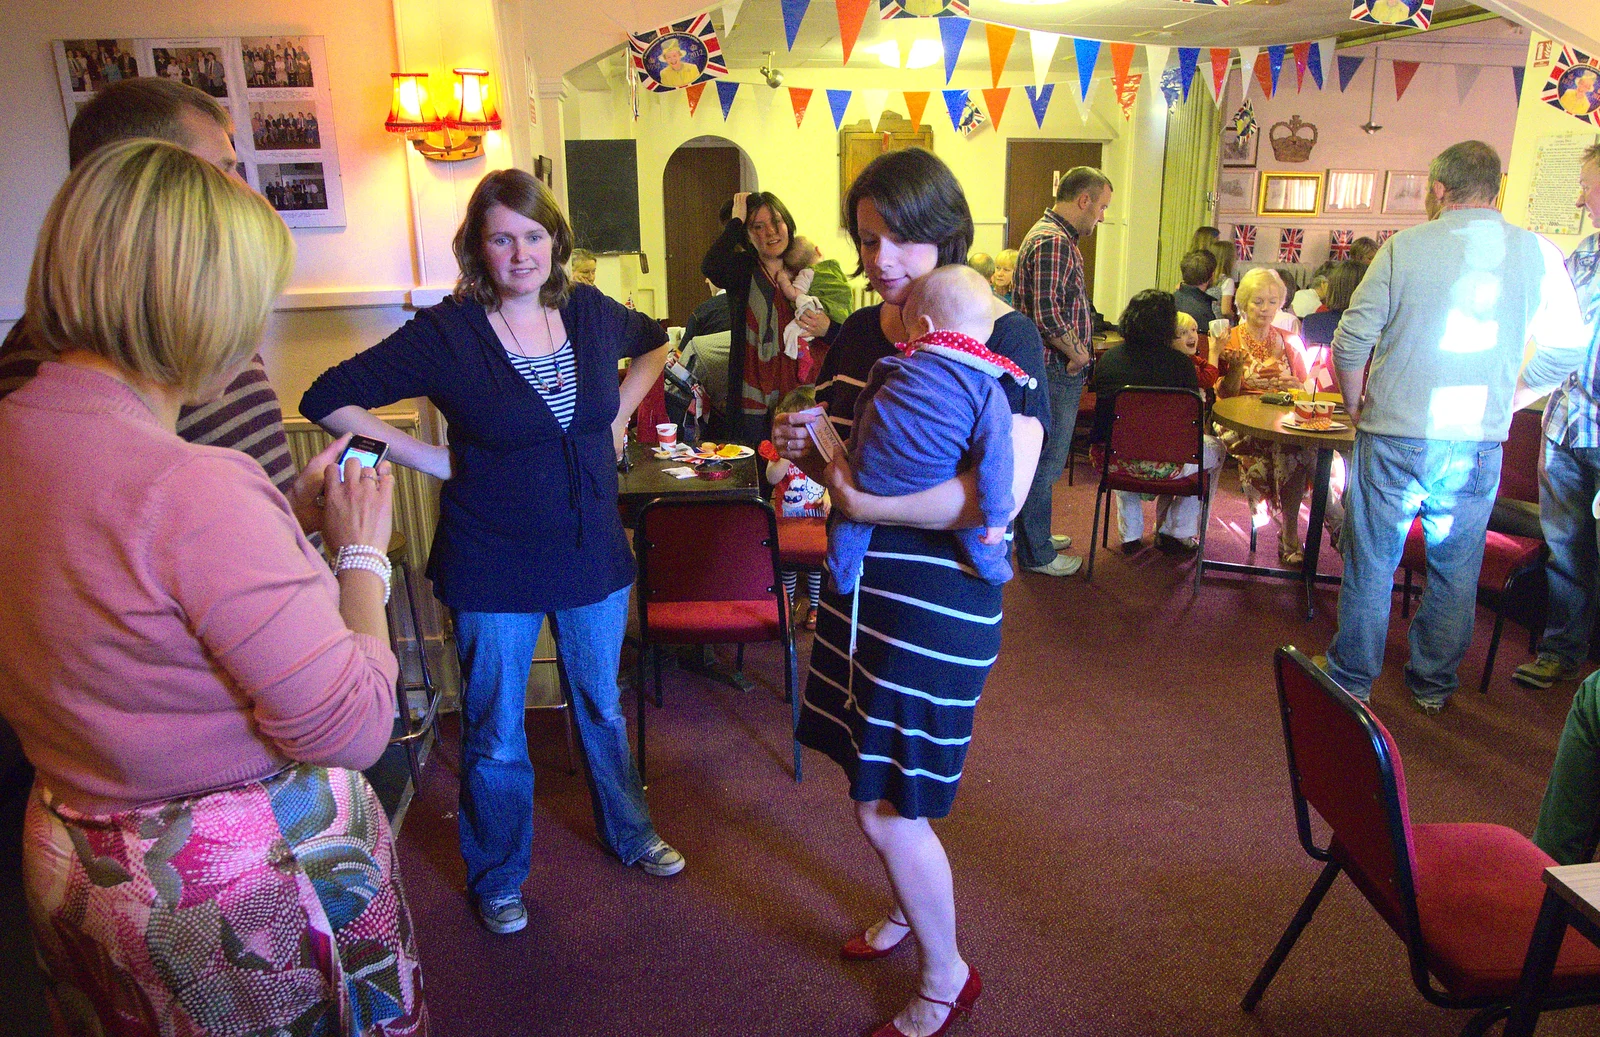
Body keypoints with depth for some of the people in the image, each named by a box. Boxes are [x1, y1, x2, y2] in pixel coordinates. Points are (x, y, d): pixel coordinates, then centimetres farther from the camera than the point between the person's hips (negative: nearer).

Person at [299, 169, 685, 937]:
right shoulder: (446, 333, -14)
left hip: (593, 556, 4)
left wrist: (620, 414, 6)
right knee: (496, 735, 12)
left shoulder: (590, 313, -2)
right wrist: (434, 461, -14)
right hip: (493, 567, -3)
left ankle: (630, 834, 45)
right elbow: (328, 400, -12)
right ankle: (497, 879, 35)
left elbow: (655, 342, 21)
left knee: (602, 706, 22)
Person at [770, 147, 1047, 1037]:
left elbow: (1002, 494, -26)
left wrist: (859, 496, -25)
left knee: (886, 807, 2)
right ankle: (909, 908, 48)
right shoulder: (858, 333, 6)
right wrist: (804, 448, -6)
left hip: (939, 604, -6)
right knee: (873, 784, 19)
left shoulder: (1004, 339, -14)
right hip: (860, 587, 7)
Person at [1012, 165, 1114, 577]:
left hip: (1056, 370, 11)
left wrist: (1077, 349, 13)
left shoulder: (1055, 236, 17)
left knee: (1043, 460, 20)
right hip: (1054, 372, -11)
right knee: (1045, 463, -1)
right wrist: (1077, 352, -14)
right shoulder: (1053, 242, -19)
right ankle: (1036, 554, 9)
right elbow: (1047, 315, -28)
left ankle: (1035, 535, 33)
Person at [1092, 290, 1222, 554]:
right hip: (1159, 465, -4)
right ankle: (1177, 533, 31)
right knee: (1214, 449, 27)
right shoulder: (1180, 362, -8)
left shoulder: (1108, 357, 4)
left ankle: (1130, 535, 41)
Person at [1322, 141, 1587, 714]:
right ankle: (1433, 685, 30)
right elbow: (1567, 349, 5)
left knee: (1370, 564, 10)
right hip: (1477, 447, 2)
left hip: (1393, 437, -2)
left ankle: (1351, 682, 21)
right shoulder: (1538, 253, 1)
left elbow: (1350, 342, -8)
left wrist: (1357, 407, 7)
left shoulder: (1405, 246, -5)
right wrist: (1502, 403, 17)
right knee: (1456, 570, 16)